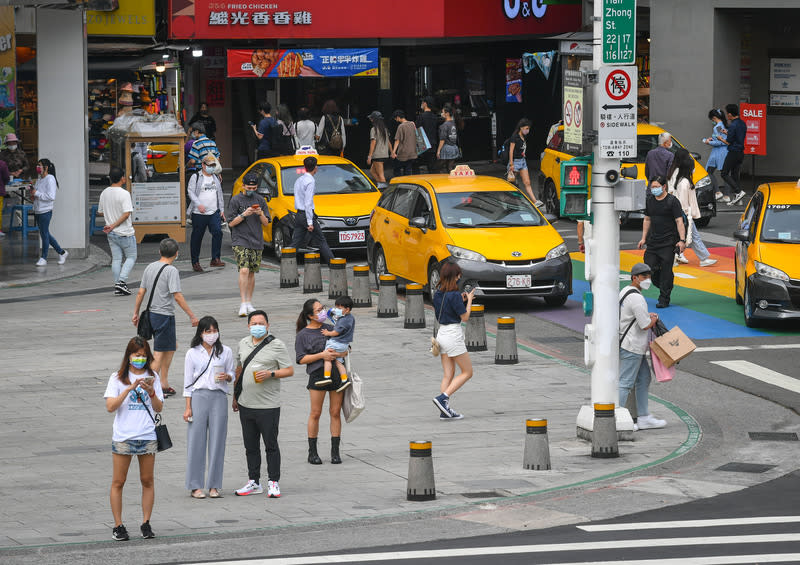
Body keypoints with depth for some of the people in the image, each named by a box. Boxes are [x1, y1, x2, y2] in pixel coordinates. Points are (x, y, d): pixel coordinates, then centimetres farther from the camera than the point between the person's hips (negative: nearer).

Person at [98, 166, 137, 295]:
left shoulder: (104, 193, 4)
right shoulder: (124, 194, -17)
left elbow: (100, 212, 14)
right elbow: (127, 213, -24)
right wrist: (113, 226, -19)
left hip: (111, 234, 6)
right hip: (125, 233, -6)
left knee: (116, 259, 10)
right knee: (131, 257, 8)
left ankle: (117, 287, 8)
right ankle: (121, 281, -7)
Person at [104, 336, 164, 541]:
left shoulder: (152, 377, 9)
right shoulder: (118, 378, 2)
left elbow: (159, 408, 7)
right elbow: (110, 406, -8)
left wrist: (151, 392, -11)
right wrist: (129, 388, -17)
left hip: (148, 437, 2)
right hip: (123, 437, -2)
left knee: (147, 481, 4)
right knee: (118, 482, -1)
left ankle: (146, 524, 12)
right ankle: (118, 526, 5)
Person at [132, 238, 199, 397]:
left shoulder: (150, 267, 8)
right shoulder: (171, 271, -14)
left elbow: (141, 292, 11)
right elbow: (177, 296, -20)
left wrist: (136, 313, 19)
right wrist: (192, 316, -16)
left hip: (152, 313, 8)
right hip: (165, 316, -8)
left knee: (172, 346, 20)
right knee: (159, 352, -2)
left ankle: (164, 384, 20)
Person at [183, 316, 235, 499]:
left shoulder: (225, 352, 9)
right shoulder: (193, 353, 5)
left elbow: (231, 374, 16)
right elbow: (188, 381, 5)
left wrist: (226, 377, -9)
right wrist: (188, 407, 0)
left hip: (219, 397, 1)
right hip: (198, 396, -1)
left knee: (217, 441, 0)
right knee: (196, 441, -3)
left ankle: (214, 485, 6)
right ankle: (195, 486, 2)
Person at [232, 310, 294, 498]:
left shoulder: (276, 345, -5)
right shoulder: (243, 344, 11)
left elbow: (289, 370, -4)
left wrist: (270, 374, -19)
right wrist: (235, 396, 21)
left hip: (268, 405, -5)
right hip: (246, 404, 5)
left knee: (271, 445, -1)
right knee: (250, 446, 11)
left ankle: (273, 483, 7)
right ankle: (253, 482, 20)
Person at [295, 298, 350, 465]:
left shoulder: (330, 328, 15)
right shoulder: (303, 335, 2)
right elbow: (301, 359, -4)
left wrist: (337, 354, -5)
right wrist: (321, 355, -15)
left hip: (336, 373, 4)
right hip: (317, 375, -4)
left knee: (335, 412, 3)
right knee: (315, 413, -3)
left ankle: (335, 452, 7)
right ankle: (312, 452, 5)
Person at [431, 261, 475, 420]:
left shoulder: (438, 294, 5)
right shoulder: (454, 295, -18)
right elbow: (465, 317, -12)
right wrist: (469, 300, 2)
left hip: (441, 334, 8)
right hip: (453, 334, -8)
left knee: (448, 375, 10)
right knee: (467, 372, 3)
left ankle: (445, 410, 5)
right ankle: (442, 398, -11)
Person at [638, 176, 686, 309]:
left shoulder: (672, 201, -7)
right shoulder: (650, 200, 10)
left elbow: (679, 221, -10)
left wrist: (682, 240, -18)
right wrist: (643, 238, 16)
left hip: (668, 242, -6)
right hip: (653, 241, 6)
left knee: (666, 270, -5)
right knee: (650, 268, -1)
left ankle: (664, 298, 2)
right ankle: (663, 287, 24)